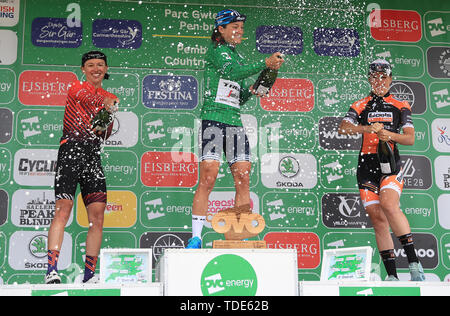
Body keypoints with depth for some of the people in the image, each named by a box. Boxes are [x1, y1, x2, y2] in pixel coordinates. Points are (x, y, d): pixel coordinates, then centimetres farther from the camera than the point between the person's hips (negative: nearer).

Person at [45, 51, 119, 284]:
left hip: (93, 155, 5)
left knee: (97, 216, -3)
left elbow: (105, 135, 14)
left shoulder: (110, 98, 21)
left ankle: (89, 274, 4)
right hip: (71, 149, -5)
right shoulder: (76, 88, 6)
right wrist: (107, 103, -40)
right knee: (63, 209, -18)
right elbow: (86, 98, -19)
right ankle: (52, 270, -19)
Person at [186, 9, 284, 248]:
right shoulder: (216, 50, 2)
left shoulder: (239, 57, 24)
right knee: (208, 178, -12)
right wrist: (264, 64, -22)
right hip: (213, 117, -7)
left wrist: (251, 91, 6)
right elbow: (231, 71, -19)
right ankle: (196, 238, -8)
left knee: (243, 179, -1)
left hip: (235, 121, 7)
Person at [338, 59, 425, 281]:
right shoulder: (360, 106, 13)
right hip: (366, 165, 2)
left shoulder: (400, 106, 12)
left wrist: (390, 134, -19)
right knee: (377, 218, -2)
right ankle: (392, 275, 3)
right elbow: (343, 128, -4)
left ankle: (414, 262, -23)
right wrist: (367, 128, -22)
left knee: (389, 205, -27)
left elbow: (410, 139, 1)